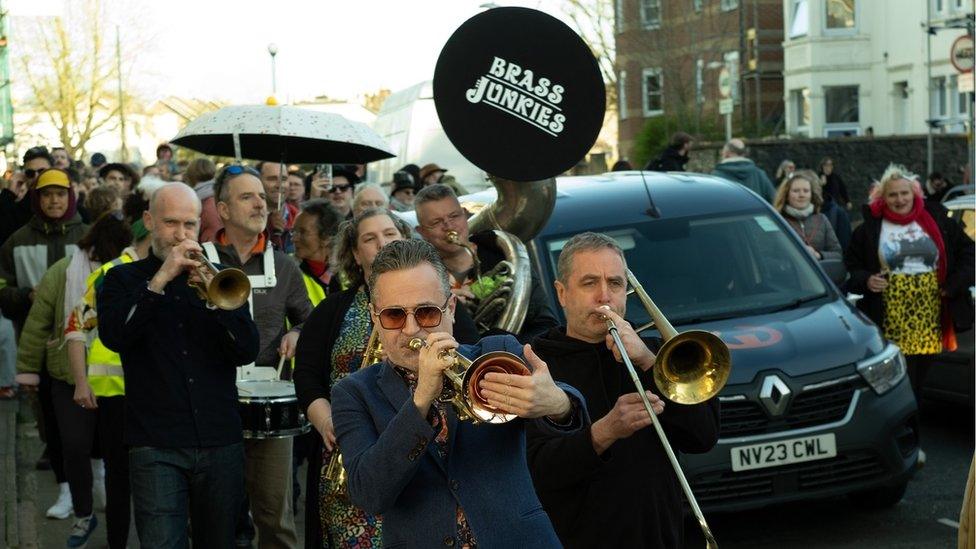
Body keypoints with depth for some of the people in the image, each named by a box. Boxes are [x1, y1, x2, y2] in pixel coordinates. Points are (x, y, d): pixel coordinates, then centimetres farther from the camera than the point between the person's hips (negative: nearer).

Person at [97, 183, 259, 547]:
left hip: (221, 442, 3)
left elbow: (247, 352, 0)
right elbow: (113, 336, -12)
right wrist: (161, 278, -16)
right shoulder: (123, 279, 8)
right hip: (156, 445, -3)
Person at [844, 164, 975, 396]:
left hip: (929, 318, 3)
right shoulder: (870, 228, 2)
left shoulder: (935, 221, 8)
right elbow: (851, 265, 9)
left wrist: (956, 283, 3)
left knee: (919, 378, 8)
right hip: (890, 321, -3)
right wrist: (865, 281, -11)